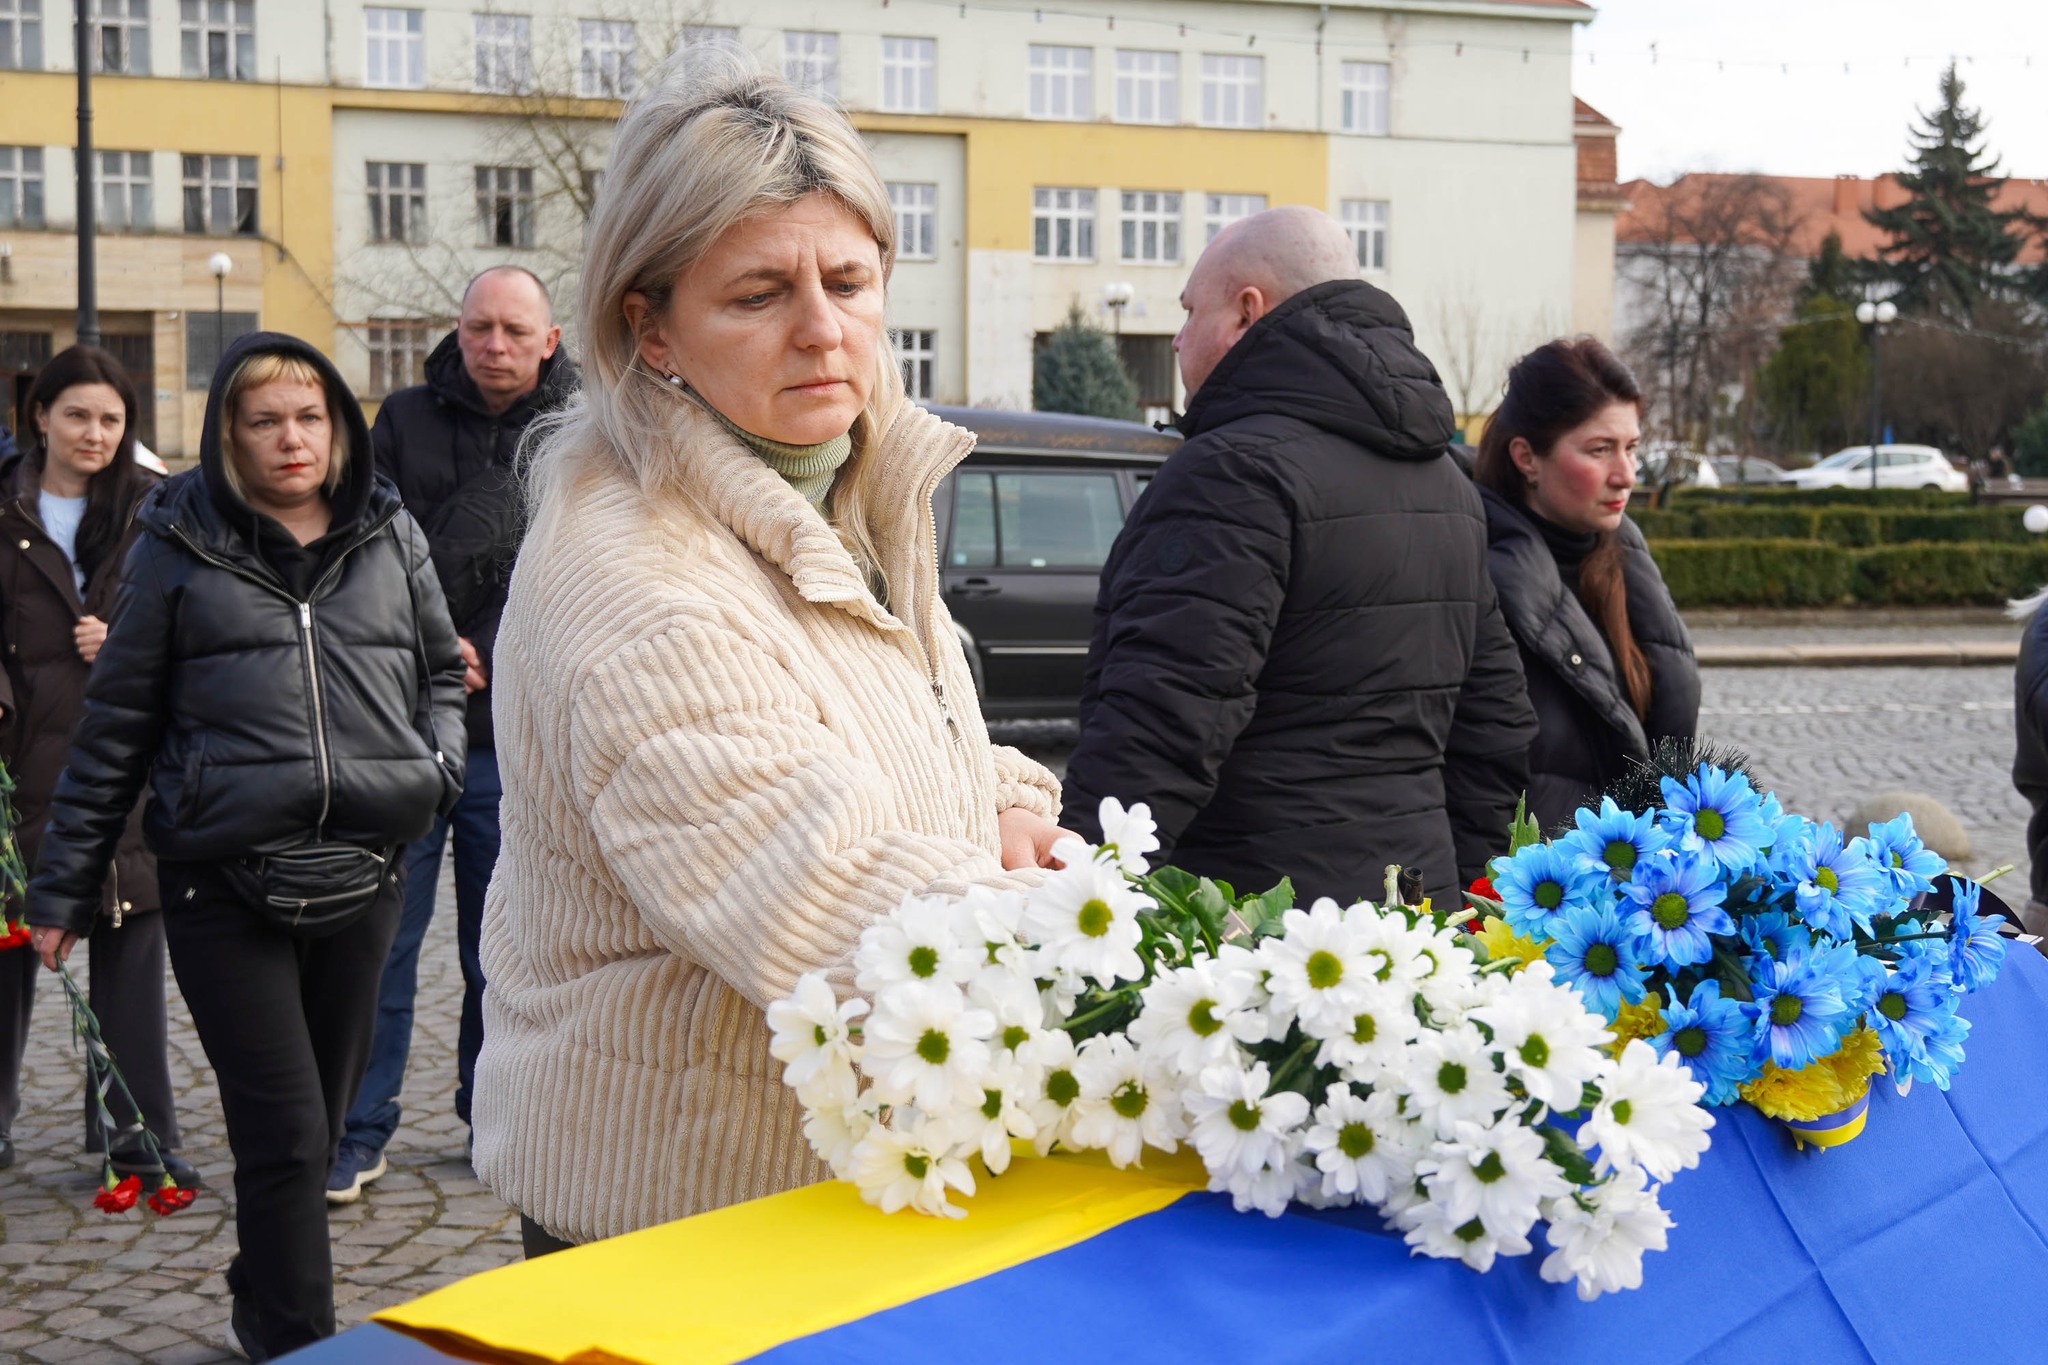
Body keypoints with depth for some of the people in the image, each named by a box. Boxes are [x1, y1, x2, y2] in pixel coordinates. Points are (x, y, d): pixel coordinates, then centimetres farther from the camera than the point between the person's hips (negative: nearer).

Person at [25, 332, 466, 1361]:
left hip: (362, 877, 3)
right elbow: (116, 724, 4)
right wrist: (64, 885, 5)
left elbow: (440, 669, 22)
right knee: (286, 1130, -6)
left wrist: (436, 769, 3)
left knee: (321, 1118, 14)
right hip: (224, 884, -3)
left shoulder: (390, 533, 9)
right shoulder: (181, 544, 1)